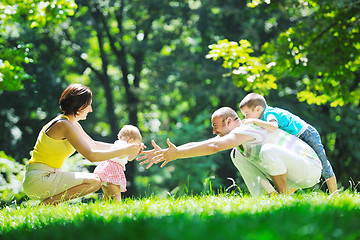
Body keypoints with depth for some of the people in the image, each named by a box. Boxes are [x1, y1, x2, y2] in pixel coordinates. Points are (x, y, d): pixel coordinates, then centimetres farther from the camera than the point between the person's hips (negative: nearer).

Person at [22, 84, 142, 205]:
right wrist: (124, 151, -14)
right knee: (94, 181, -17)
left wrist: (123, 148, 18)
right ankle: (46, 204, -13)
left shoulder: (73, 125, 14)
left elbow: (93, 145, 28)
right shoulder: (64, 125, -16)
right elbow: (91, 155, -20)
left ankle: (46, 202, 6)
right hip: (38, 178, -10)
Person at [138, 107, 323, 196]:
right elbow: (199, 145, 8)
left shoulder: (247, 129, -21)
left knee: (268, 151, -37)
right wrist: (166, 153, -1)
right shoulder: (239, 137, 9)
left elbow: (214, 146, -36)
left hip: (310, 168, -9)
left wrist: (177, 153, -34)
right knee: (237, 154, 3)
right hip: (289, 173, 9)